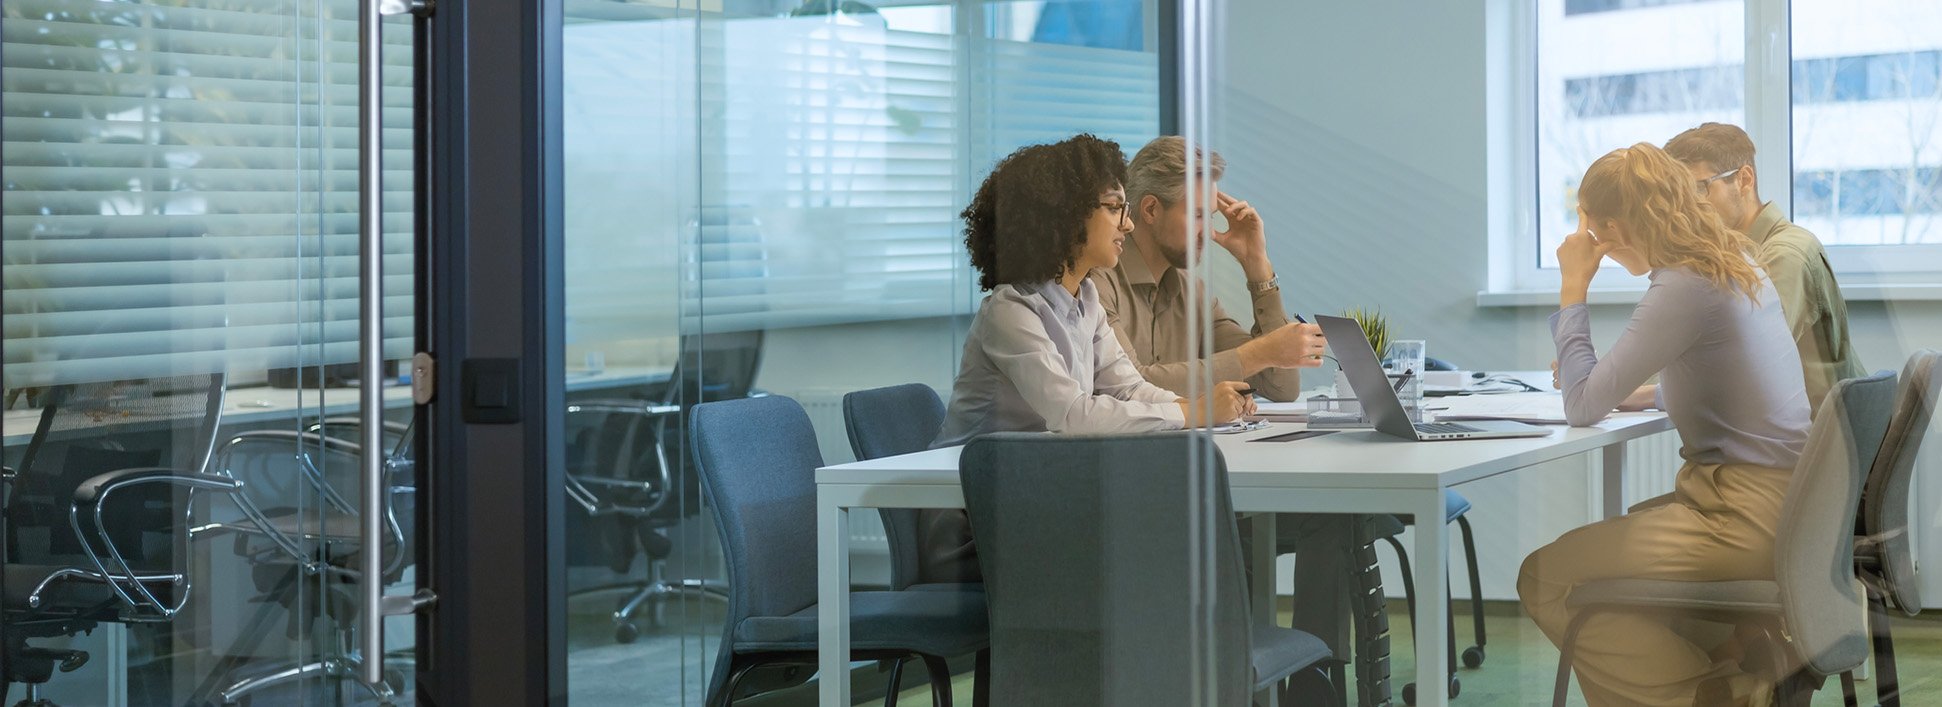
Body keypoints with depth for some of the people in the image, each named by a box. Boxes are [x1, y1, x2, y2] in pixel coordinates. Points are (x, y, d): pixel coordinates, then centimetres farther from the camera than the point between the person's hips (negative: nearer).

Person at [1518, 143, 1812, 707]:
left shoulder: (1685, 288, -18)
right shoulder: (1736, 264, 11)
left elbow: (1583, 407, -15)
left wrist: (1573, 289, -8)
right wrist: (1646, 394, 17)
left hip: (1750, 519, -10)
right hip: (1782, 501, 10)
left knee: (1545, 577, -8)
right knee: (1614, 536, 27)